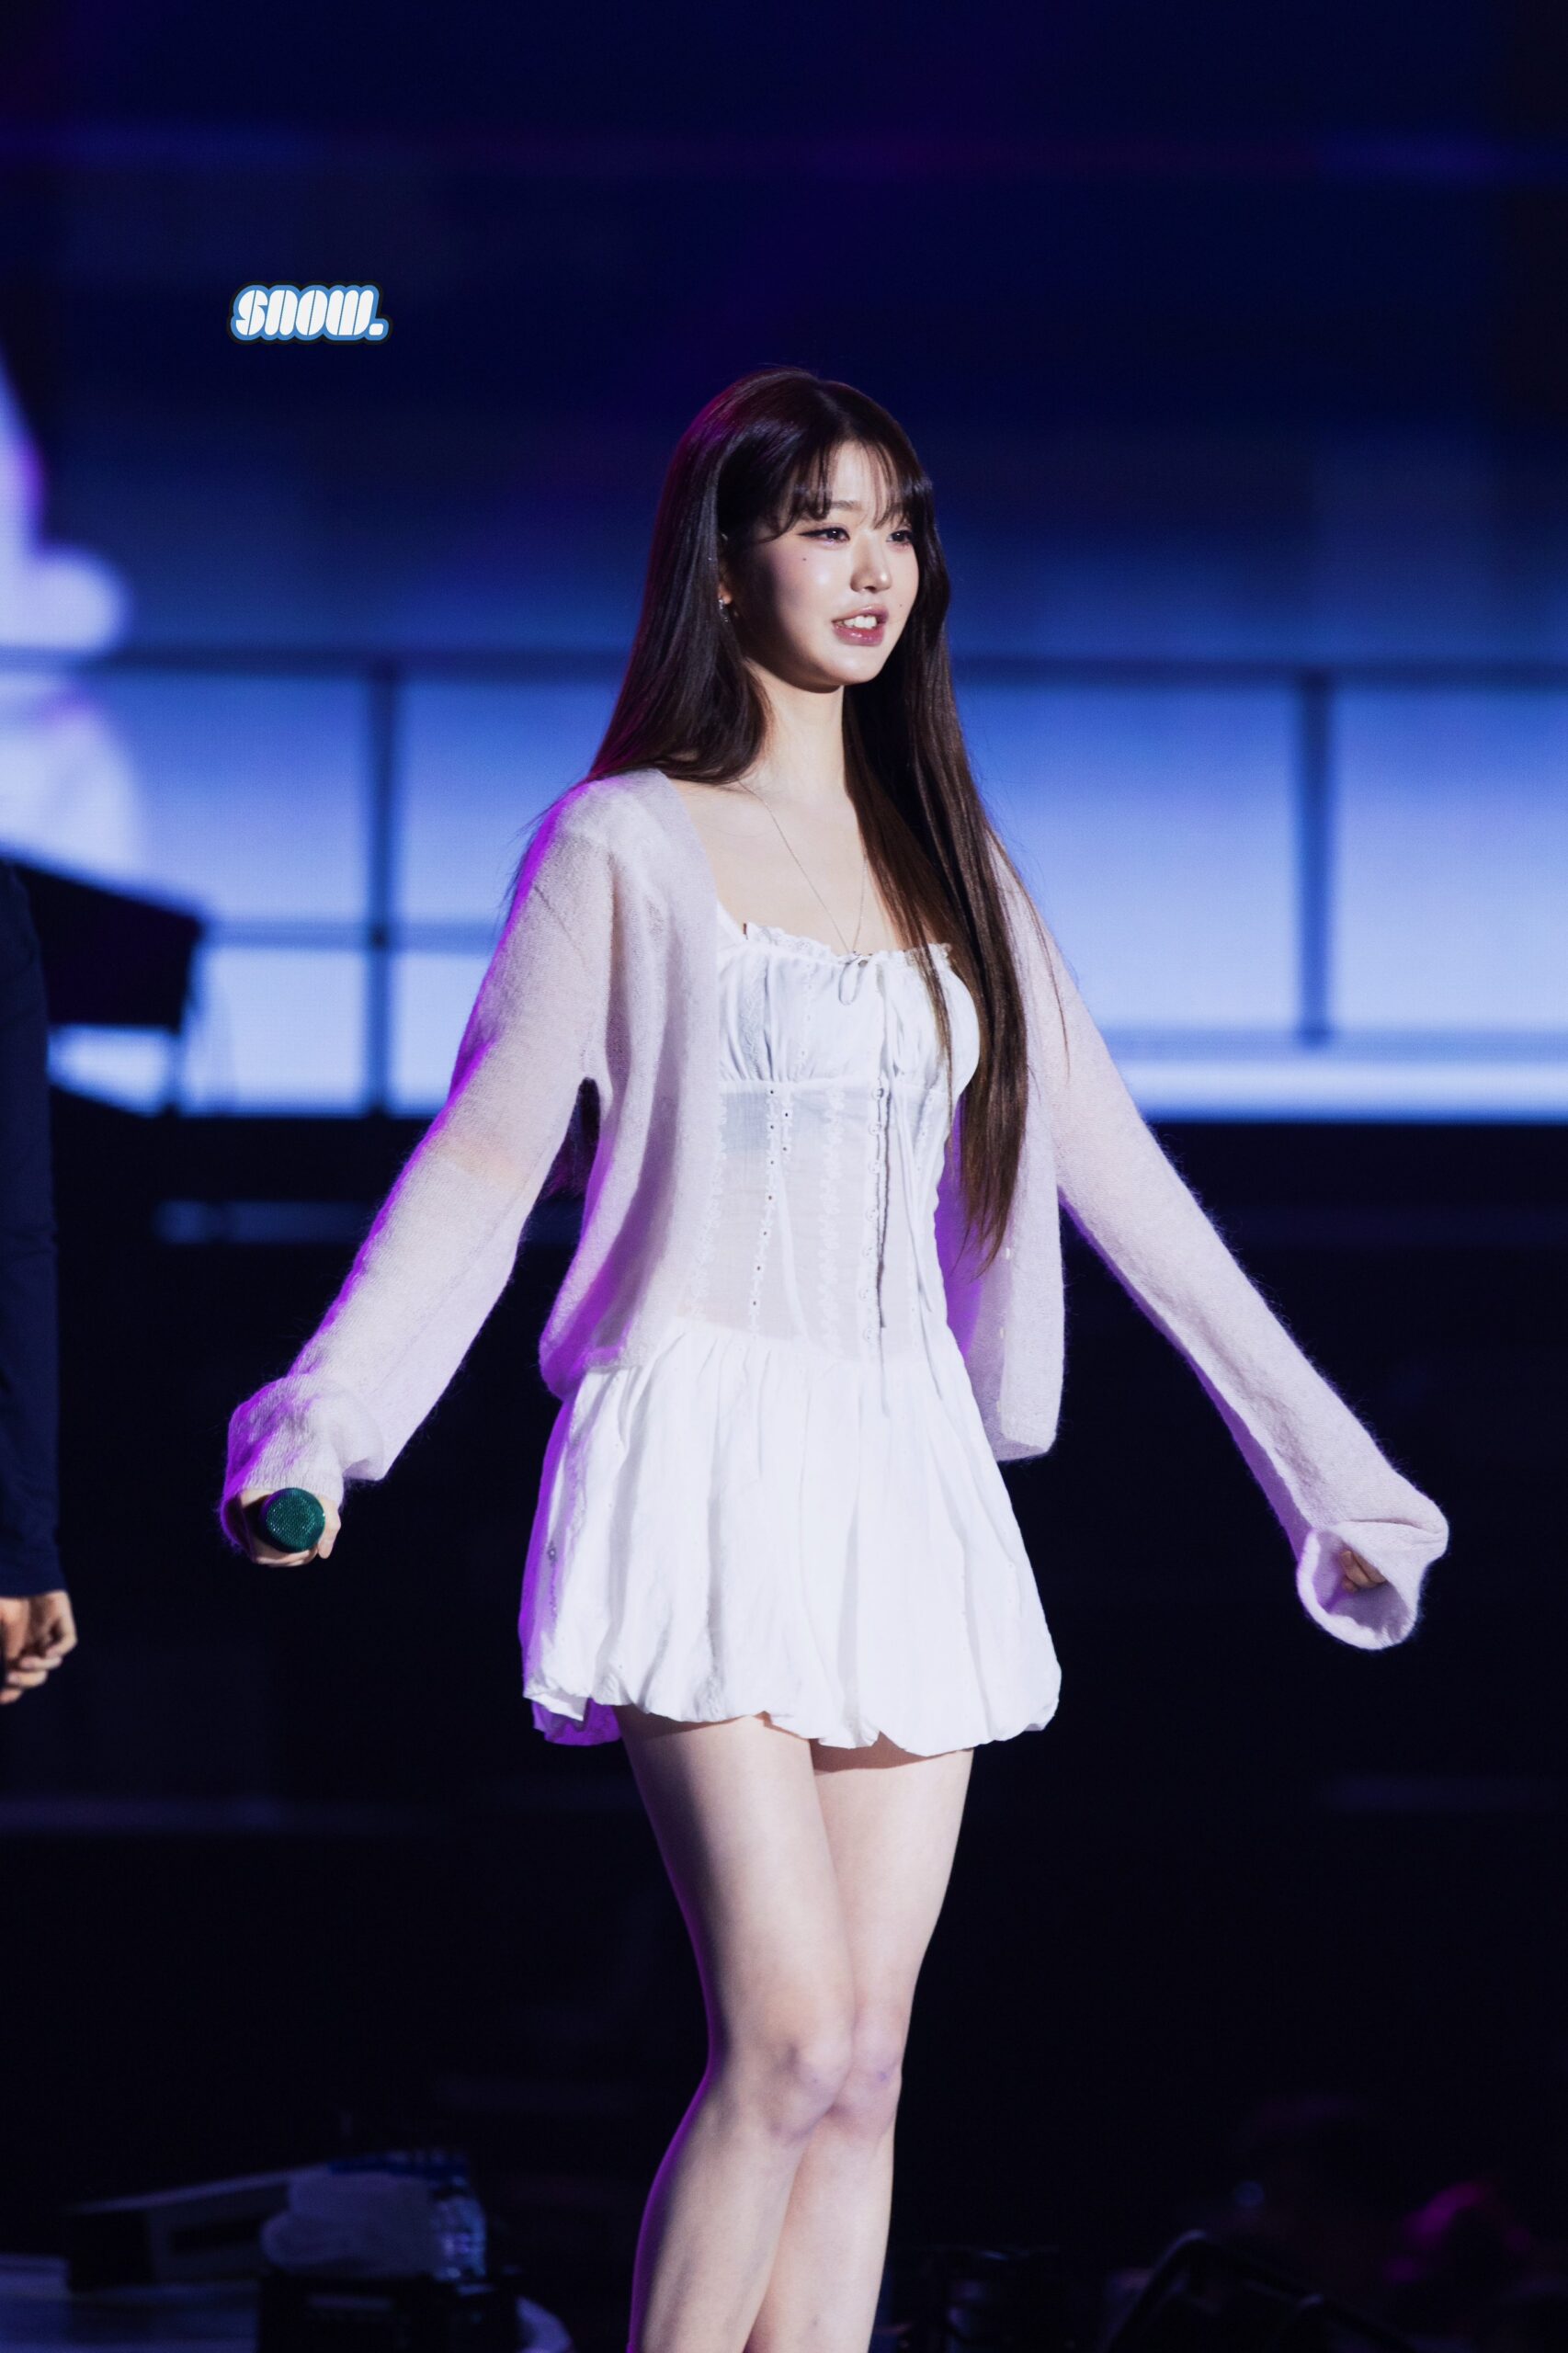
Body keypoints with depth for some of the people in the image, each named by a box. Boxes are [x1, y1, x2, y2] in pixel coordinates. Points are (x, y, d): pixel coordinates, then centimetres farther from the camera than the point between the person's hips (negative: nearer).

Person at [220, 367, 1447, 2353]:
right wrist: (317, 1424, -23)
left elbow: (1111, 1174, 17)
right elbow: (481, 1161, -8)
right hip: (705, 1464, -5)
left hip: (906, 1483, 5)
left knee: (865, 2061, 2)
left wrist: (1326, 1461, 17)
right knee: (786, 2043, -15)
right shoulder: (622, 847, 0)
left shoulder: (946, 861, 15)